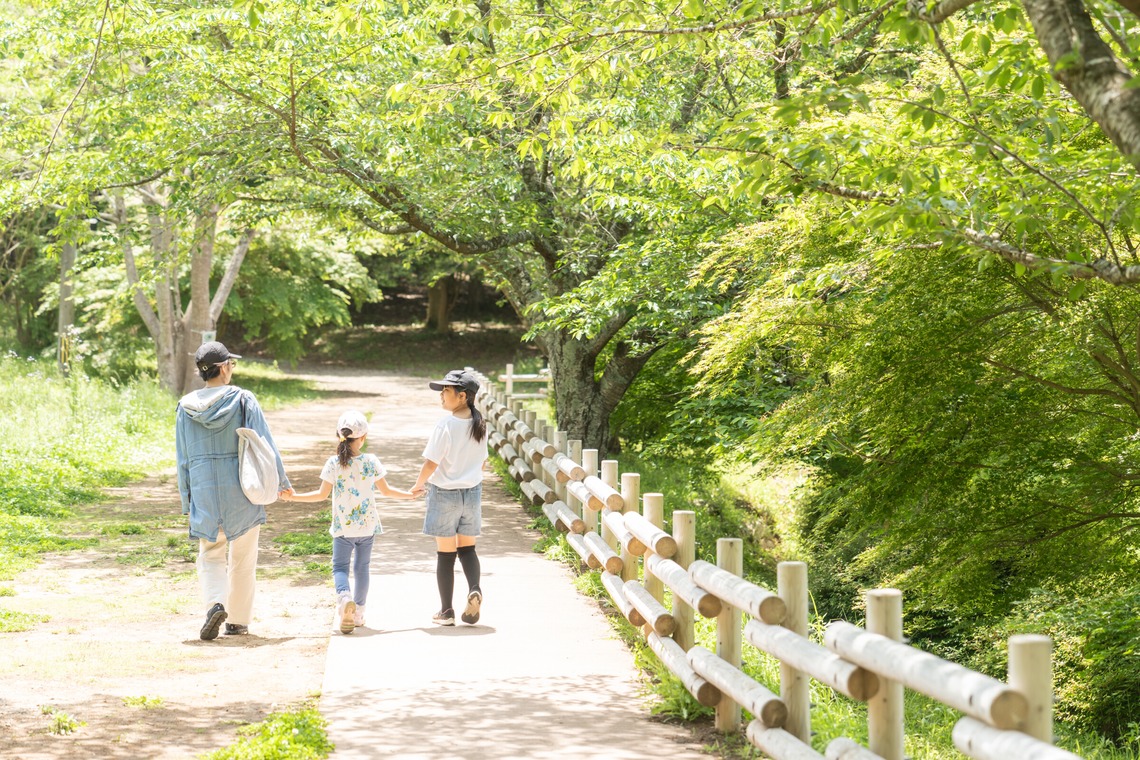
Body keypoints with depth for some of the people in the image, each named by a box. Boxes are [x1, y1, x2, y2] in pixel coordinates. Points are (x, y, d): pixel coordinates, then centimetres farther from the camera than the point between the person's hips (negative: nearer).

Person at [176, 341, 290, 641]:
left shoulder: (187, 407, 1)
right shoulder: (243, 400, -7)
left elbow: (183, 458, 6)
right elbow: (264, 444, -7)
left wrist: (187, 501, 14)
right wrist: (281, 481, 2)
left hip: (205, 492, 2)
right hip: (242, 490, -2)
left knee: (211, 555, 12)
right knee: (243, 559, 12)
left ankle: (215, 603, -14)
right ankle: (238, 621, 17)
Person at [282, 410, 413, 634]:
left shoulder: (333, 464, -10)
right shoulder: (371, 462, -7)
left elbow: (322, 494, -8)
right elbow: (386, 490, 1)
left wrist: (293, 497, 2)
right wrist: (409, 494, 18)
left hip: (343, 526, -1)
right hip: (367, 524, 1)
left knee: (340, 566, 6)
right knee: (362, 567, 14)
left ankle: (344, 597, -24)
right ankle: (358, 613, 20)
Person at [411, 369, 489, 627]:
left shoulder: (446, 425, -18)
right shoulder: (479, 425, 1)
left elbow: (431, 463, -17)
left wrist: (418, 486, 0)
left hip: (444, 493, -5)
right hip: (473, 491, 5)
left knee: (445, 552, 5)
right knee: (467, 548, 15)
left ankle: (446, 611, 9)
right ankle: (474, 589, -12)